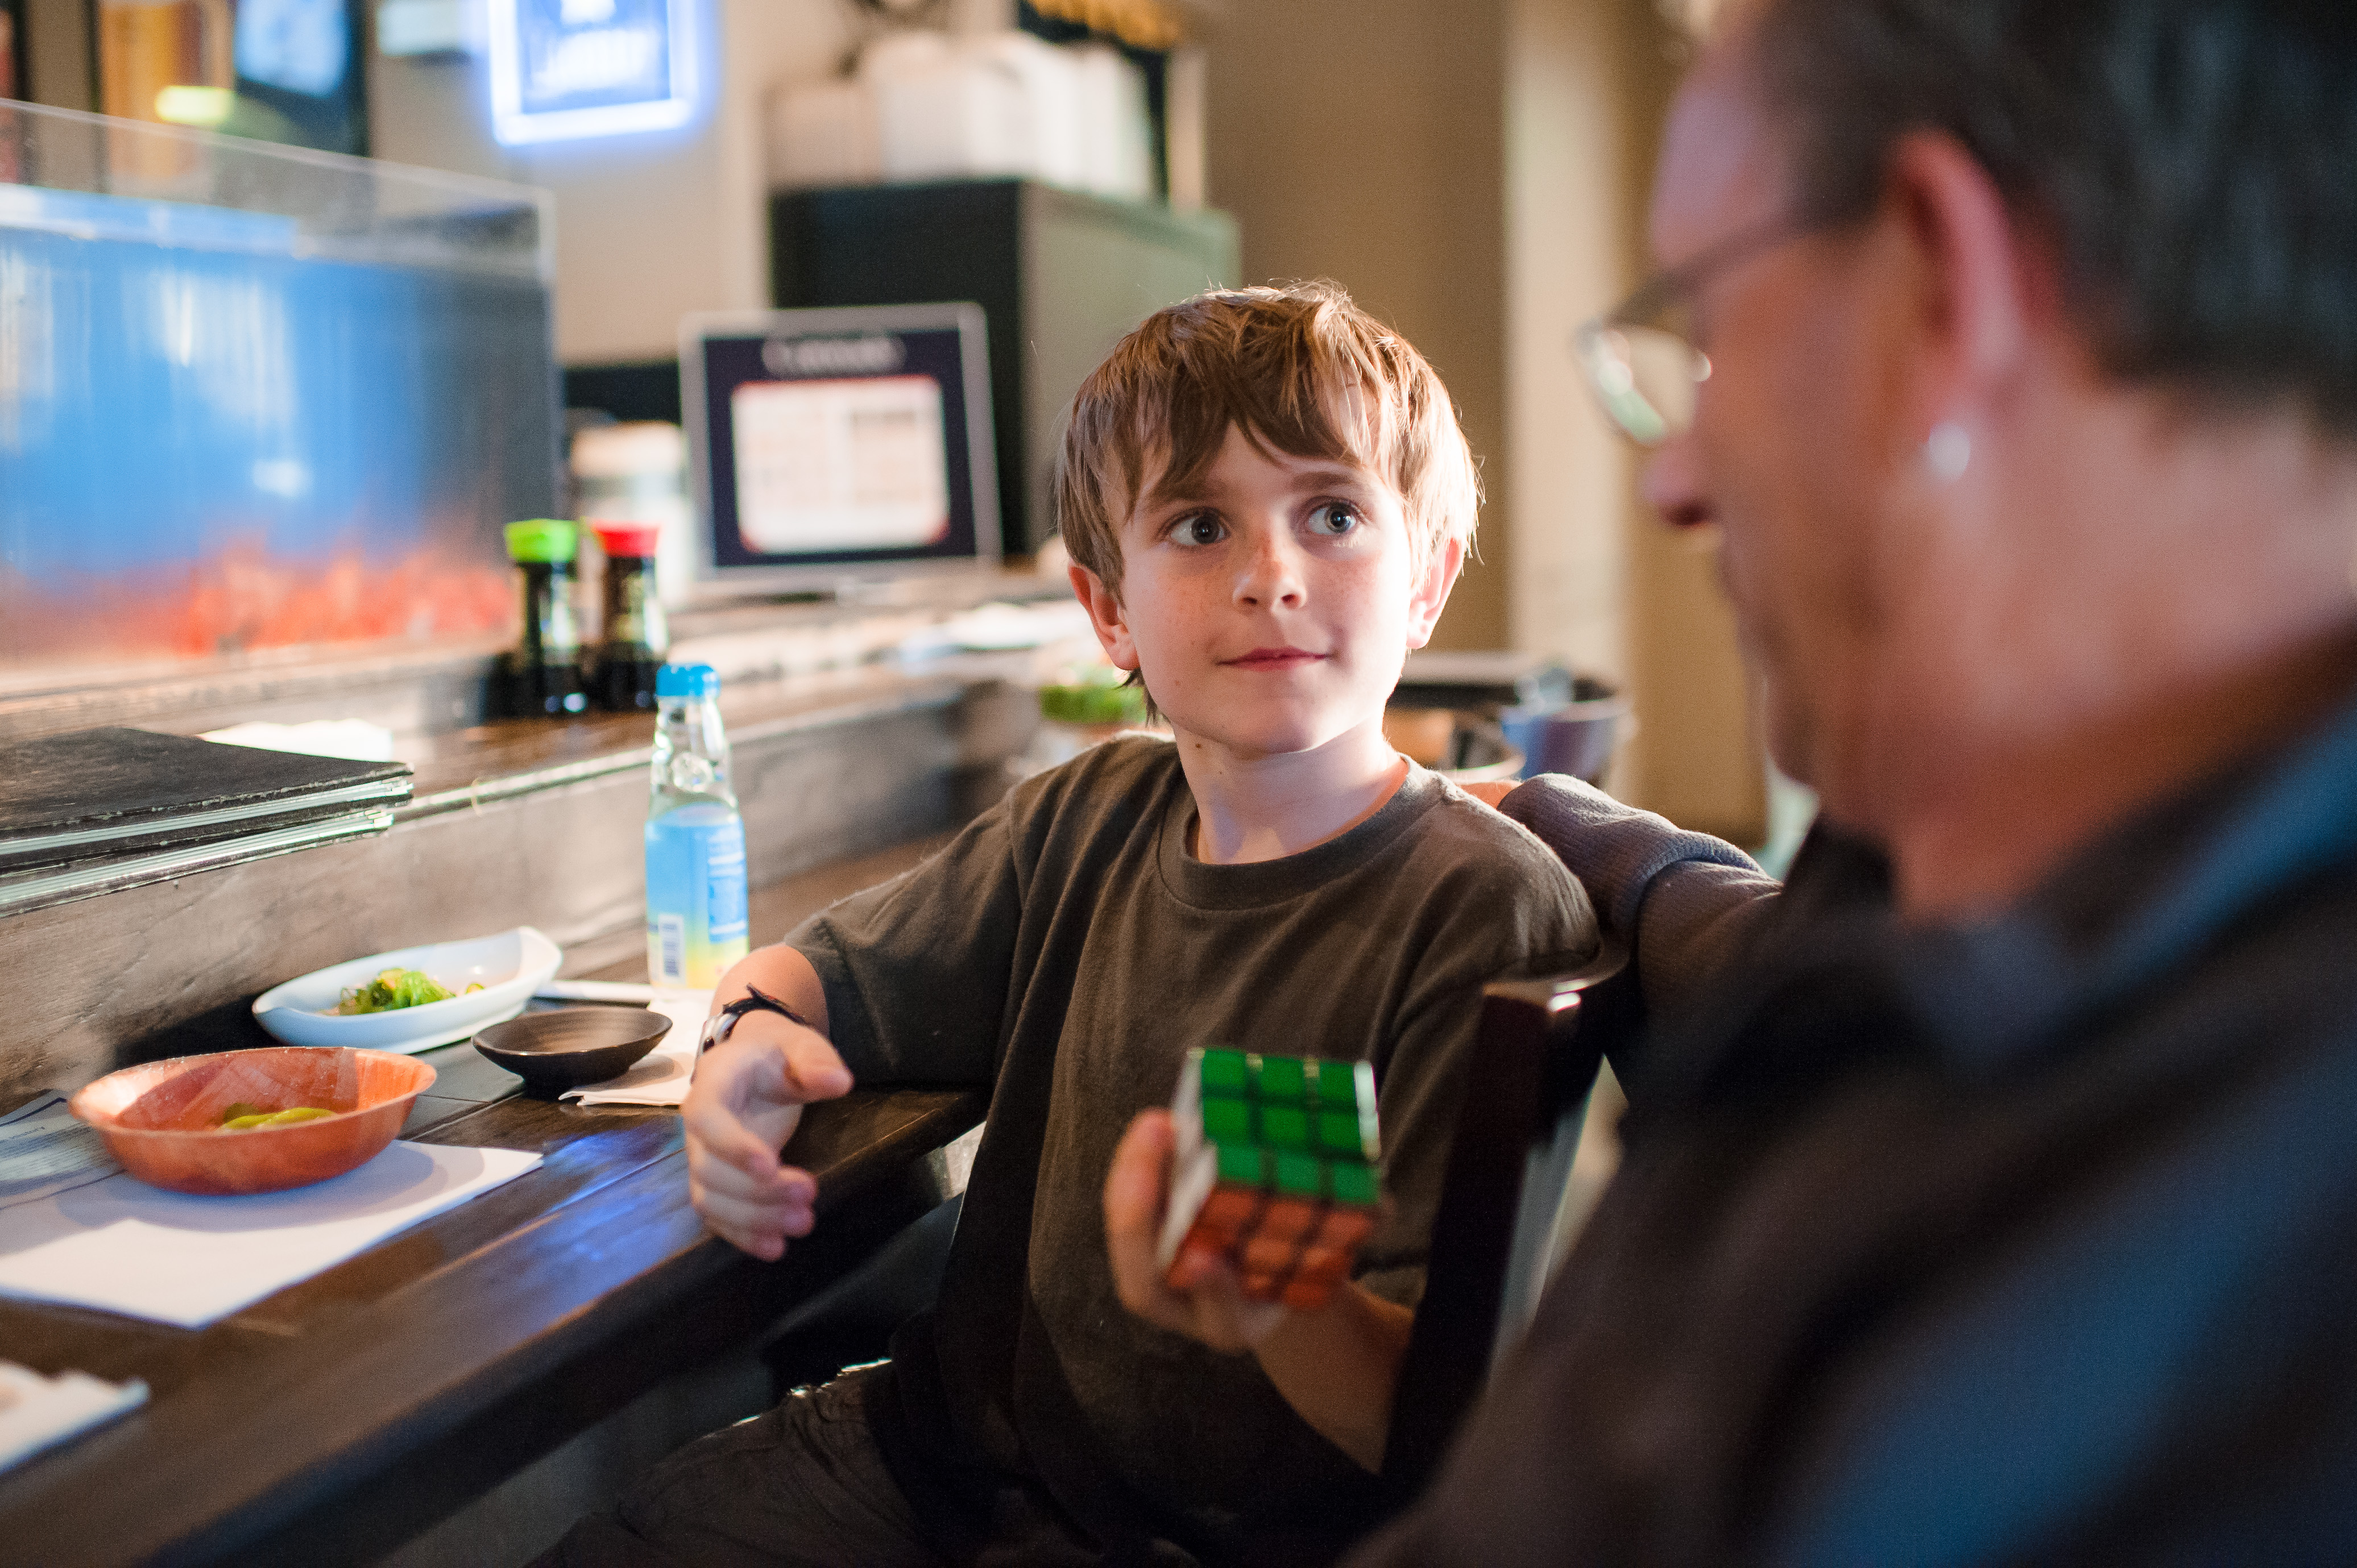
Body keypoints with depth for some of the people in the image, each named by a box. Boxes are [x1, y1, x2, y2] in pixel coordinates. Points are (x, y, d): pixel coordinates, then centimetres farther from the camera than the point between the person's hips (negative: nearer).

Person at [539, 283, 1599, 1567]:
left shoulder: (1484, 909, -16)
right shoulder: (1086, 821, 3)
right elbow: (824, 970, 18)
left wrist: (1266, 1289, -40)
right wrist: (754, 1035, -5)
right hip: (949, 1448, 5)